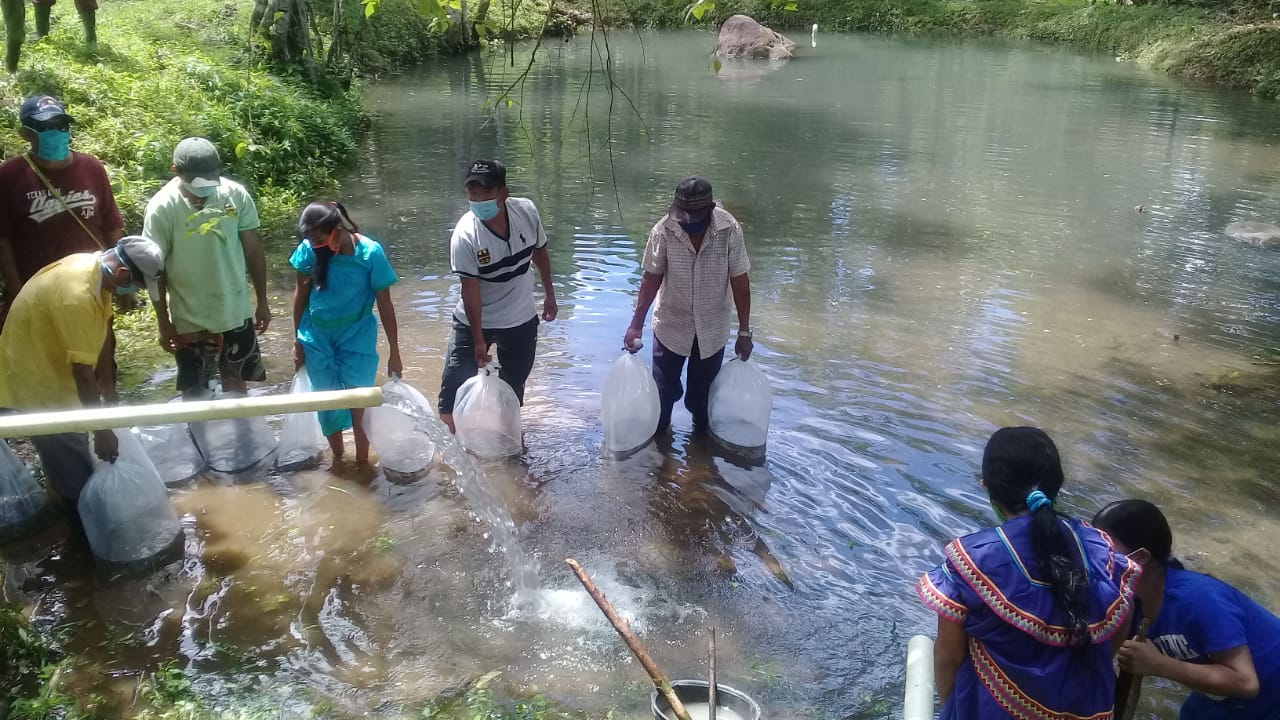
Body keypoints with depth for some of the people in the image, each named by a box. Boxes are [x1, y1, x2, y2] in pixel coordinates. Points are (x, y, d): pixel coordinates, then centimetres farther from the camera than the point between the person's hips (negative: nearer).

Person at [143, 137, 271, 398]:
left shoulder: (236, 194, -10)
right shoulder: (162, 208, -17)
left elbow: (253, 249, 0)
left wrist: (262, 301, 5)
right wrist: (163, 323, -6)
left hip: (236, 311, 2)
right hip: (190, 319, -2)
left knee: (236, 381, 21)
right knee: (196, 392, 12)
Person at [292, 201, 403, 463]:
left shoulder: (370, 253, -19)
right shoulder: (310, 250, -13)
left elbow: (385, 306, -12)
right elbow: (301, 293, 1)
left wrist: (394, 354, -8)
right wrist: (298, 340, 7)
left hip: (356, 339, -2)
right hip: (317, 339, 2)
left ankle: (362, 462, 19)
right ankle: (337, 459, 32)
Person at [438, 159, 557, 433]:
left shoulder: (527, 211, -16)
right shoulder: (465, 235, -27)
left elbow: (539, 251, 4)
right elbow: (470, 289, -23)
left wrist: (549, 294, 12)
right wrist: (478, 340, -19)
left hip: (522, 319, 3)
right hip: (475, 321, -3)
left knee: (514, 385, 20)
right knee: (454, 387, -2)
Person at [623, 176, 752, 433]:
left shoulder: (729, 230, -20)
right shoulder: (663, 230, -20)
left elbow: (739, 281, -12)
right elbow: (652, 277, -10)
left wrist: (744, 332, -8)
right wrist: (636, 324, -12)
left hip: (712, 329, 0)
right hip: (671, 326, 0)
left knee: (703, 392, 15)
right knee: (664, 388, 14)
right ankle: (657, 433, 40)